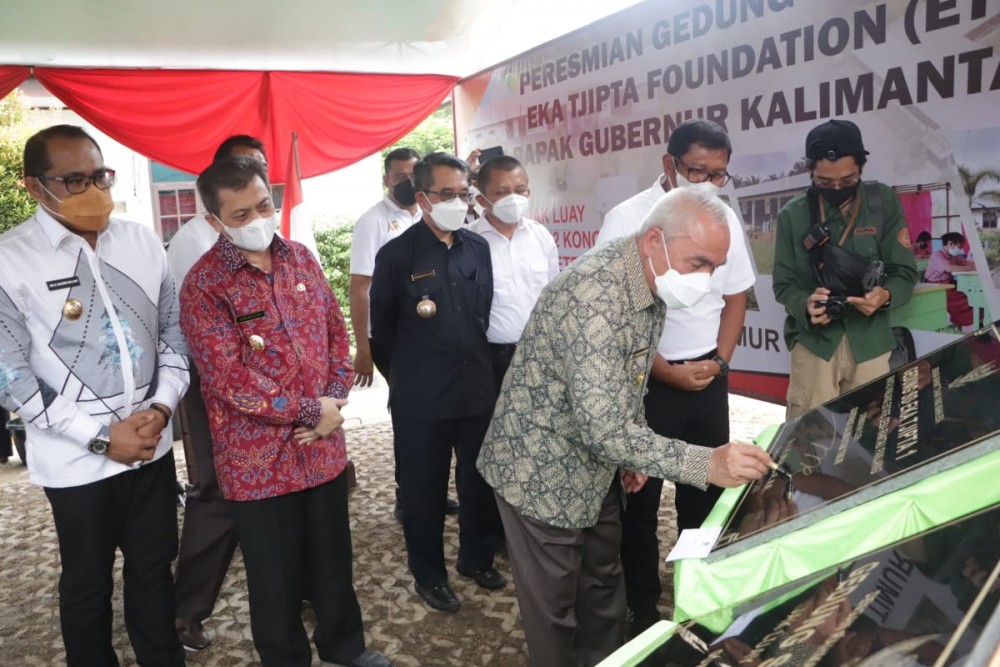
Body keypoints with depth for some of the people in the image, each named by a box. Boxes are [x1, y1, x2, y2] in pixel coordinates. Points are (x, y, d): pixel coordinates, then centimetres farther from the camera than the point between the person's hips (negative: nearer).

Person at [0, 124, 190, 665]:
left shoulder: (141, 242, 3)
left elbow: (173, 330, 8)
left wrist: (162, 406, -7)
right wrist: (100, 436, -13)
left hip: (153, 444, 4)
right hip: (77, 460, -3)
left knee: (154, 569, 17)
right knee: (88, 581, 15)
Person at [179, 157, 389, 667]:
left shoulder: (301, 259, 5)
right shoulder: (205, 285, -14)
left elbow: (335, 330, 8)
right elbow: (230, 380, -19)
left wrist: (334, 401, -6)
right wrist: (311, 411, -15)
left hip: (323, 446, 5)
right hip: (259, 461, -5)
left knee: (333, 557, 21)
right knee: (276, 576, 13)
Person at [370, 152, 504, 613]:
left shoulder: (478, 248, 6)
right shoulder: (396, 254, -7)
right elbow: (381, 329, -1)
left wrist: (476, 360, 13)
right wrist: (413, 368, 6)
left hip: (478, 386, 4)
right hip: (420, 397, -4)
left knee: (480, 480, 14)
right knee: (424, 489, 9)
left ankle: (477, 557, 37)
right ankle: (429, 575, 28)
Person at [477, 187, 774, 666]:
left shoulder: (651, 286, -2)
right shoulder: (593, 295, -33)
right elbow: (604, 430, -36)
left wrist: (630, 454, 11)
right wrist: (706, 464, -37)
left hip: (594, 466, 9)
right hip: (542, 471, -8)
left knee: (603, 587, 22)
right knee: (556, 613, 9)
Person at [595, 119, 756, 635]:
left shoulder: (724, 218, 3)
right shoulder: (626, 220, -13)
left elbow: (735, 296, 12)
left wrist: (718, 362, -1)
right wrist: (667, 373, -11)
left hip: (709, 378, 4)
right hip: (644, 380, -4)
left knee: (706, 491, 12)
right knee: (640, 497, 8)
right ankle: (642, 609, 25)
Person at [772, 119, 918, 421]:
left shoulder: (884, 203, 0)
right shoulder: (792, 215, -1)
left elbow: (904, 272, -1)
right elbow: (784, 284, 0)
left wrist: (885, 295, -23)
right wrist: (806, 305, -22)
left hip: (870, 341, 1)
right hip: (813, 340, -1)